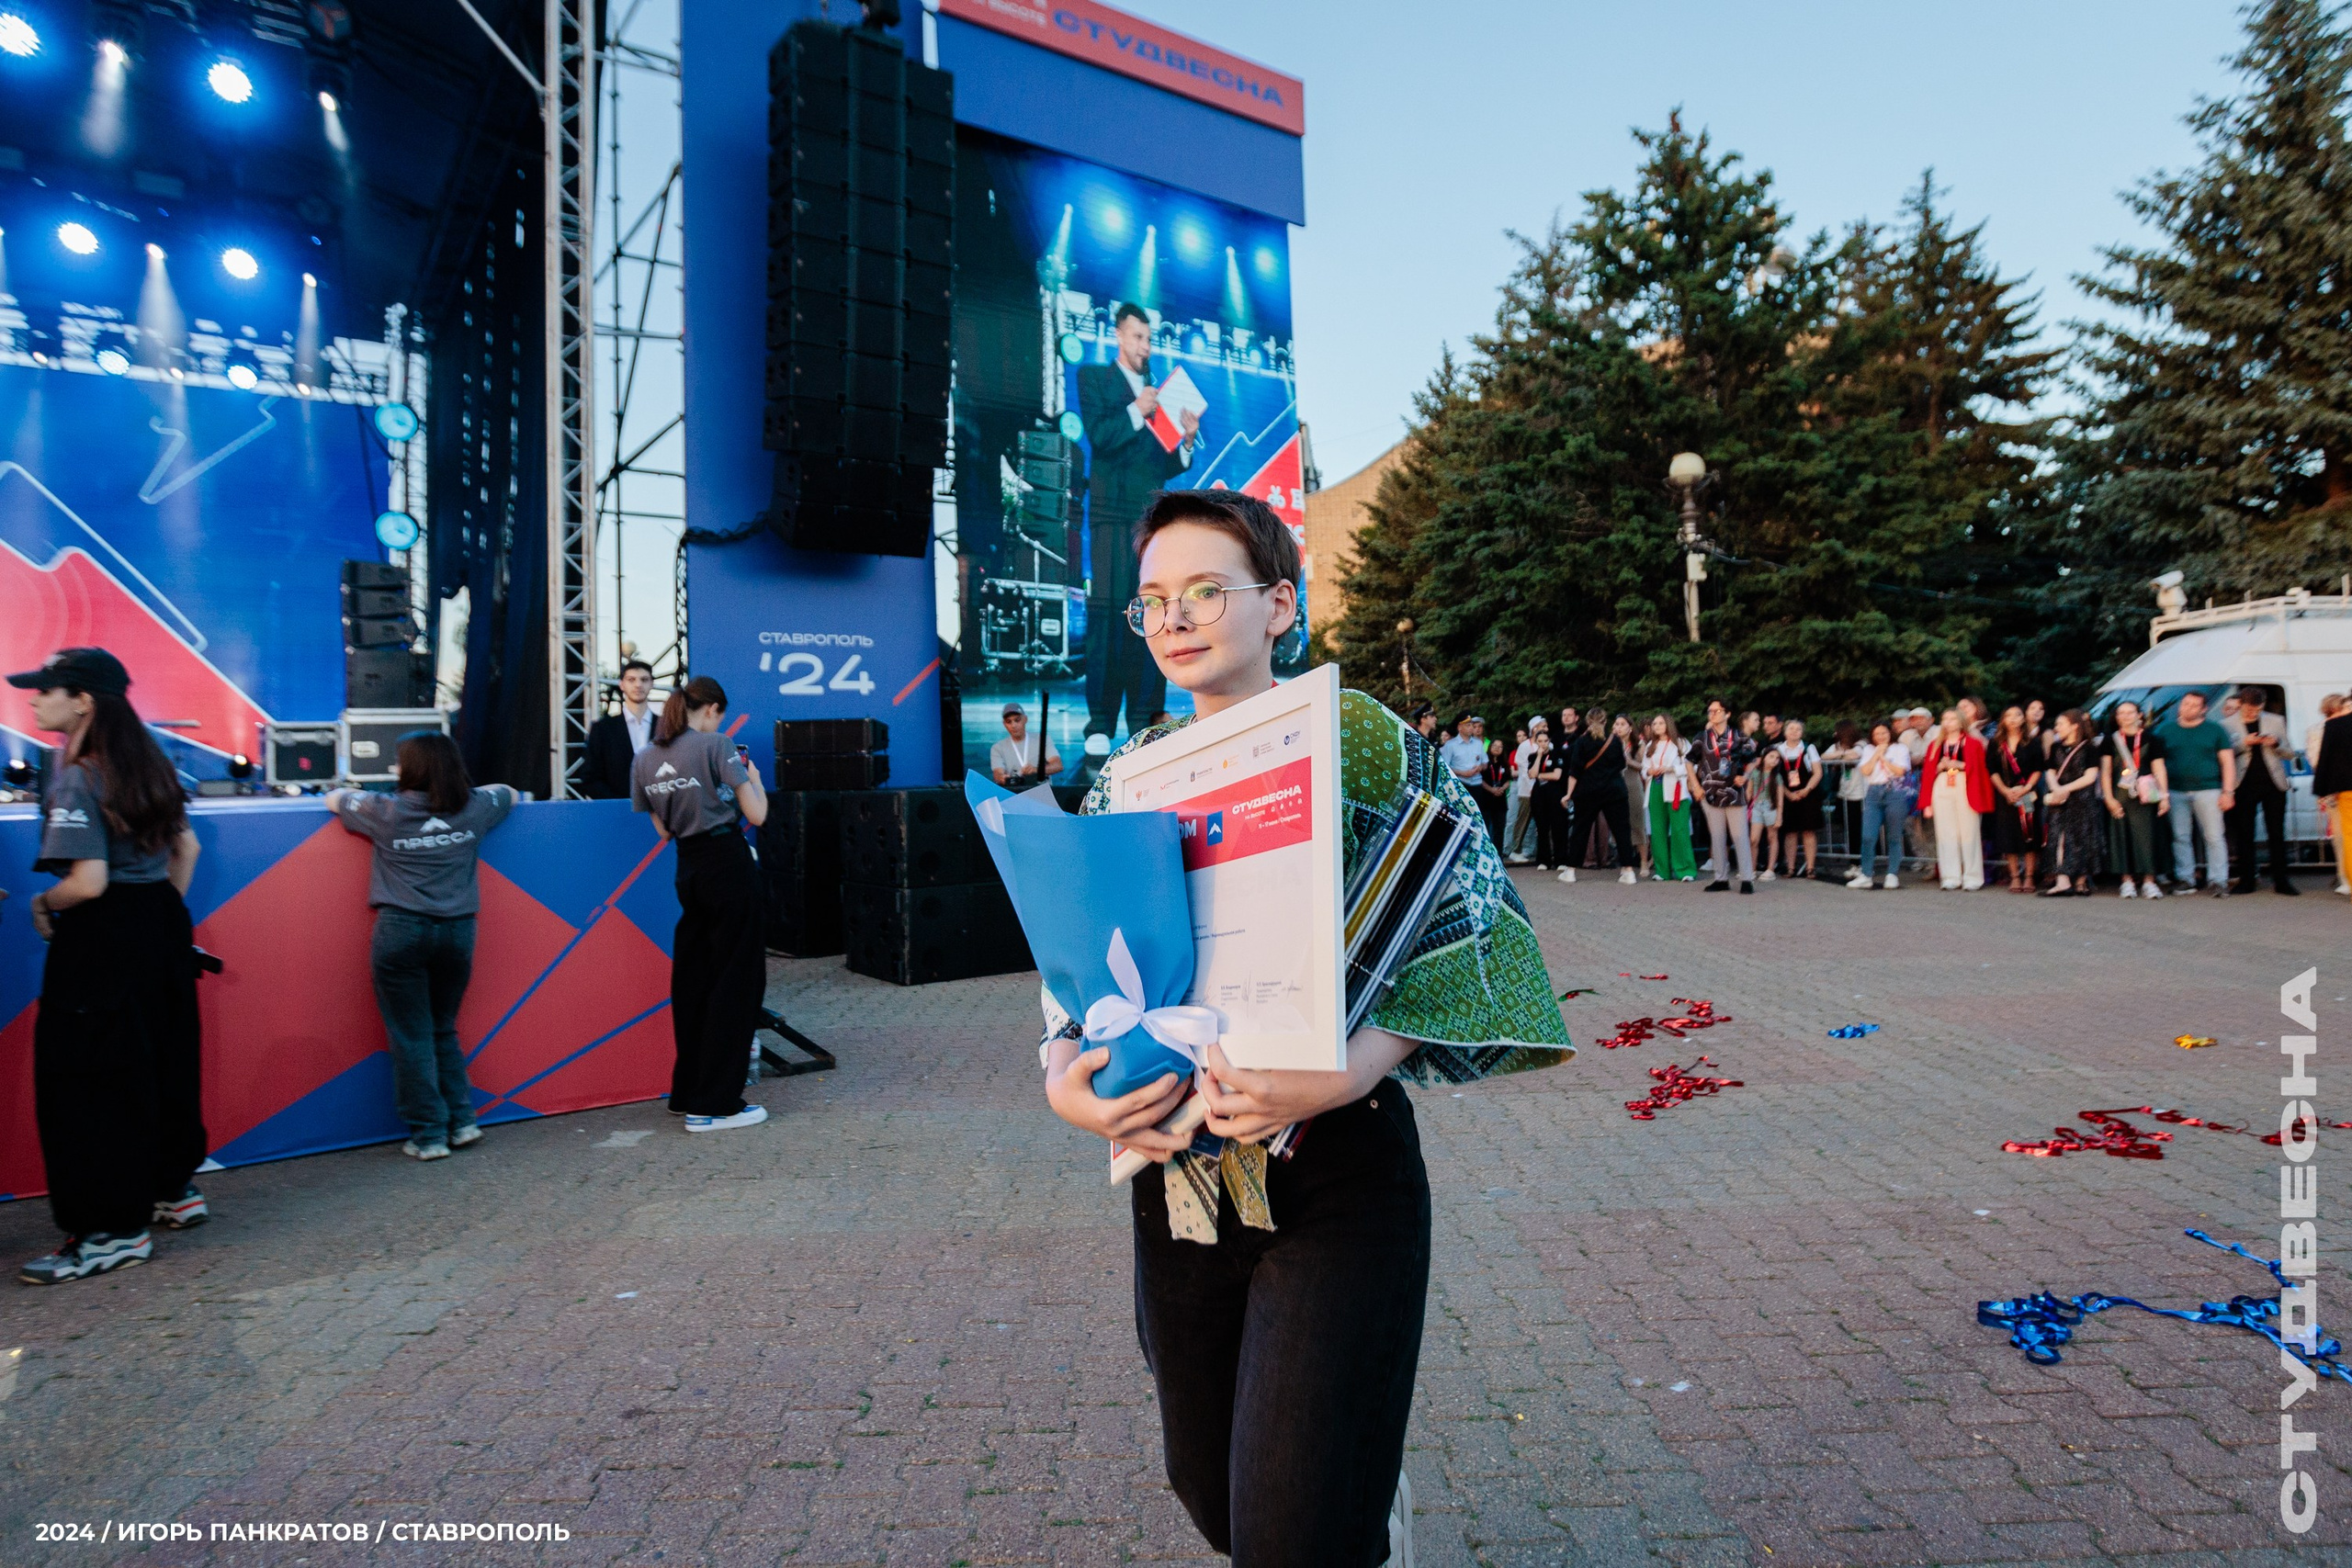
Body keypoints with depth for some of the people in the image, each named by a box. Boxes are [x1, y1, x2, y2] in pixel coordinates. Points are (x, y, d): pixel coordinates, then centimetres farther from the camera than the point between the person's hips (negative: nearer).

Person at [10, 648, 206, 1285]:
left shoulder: (75, 779, -16)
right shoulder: (150, 766, 9)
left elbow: (88, 881, -23)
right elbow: (186, 845, 17)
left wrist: (43, 905, -5)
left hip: (102, 941, -9)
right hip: (163, 924, 9)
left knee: (87, 1081, 0)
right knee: (163, 1062, 17)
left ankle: (113, 1231, 6)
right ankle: (175, 1190, 29)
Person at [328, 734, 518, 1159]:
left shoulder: (386, 811, 1)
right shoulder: (473, 809, 5)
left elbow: (333, 798, 20)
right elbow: (508, 793, 27)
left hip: (401, 931, -3)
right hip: (457, 931, 3)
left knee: (411, 1036, 5)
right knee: (444, 1030, 18)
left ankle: (428, 1136, 7)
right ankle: (461, 1121, 14)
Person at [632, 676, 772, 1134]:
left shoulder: (646, 758, 8)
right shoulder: (717, 746, -11)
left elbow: (663, 828, 15)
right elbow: (756, 815, -11)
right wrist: (753, 776, 6)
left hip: (688, 869, 7)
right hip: (729, 867, -7)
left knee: (691, 979, 15)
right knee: (736, 980, -1)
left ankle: (687, 1092, 24)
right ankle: (714, 1105, 1)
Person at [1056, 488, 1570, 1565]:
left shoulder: (1363, 740, -7)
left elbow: (1465, 931, -12)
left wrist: (1348, 1069, -26)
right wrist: (1063, 1074, -10)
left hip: (1336, 1170, -5)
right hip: (1176, 1175, 5)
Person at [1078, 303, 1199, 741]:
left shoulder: (1161, 391, 23)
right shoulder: (1094, 377, 13)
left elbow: (1167, 465, 19)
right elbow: (1097, 435, -4)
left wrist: (1187, 441, 1)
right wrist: (1136, 411, -15)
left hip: (1154, 515, 4)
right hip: (1113, 511, -4)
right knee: (1108, 607, -10)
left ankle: (1145, 718, 0)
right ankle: (1100, 720, -10)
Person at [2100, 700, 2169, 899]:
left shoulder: (2150, 740, 8)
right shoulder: (2111, 741, 9)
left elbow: (2159, 769, 6)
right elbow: (2105, 772, 6)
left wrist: (2164, 796, -2)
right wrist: (2109, 799, -2)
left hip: (2143, 797, -1)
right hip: (2119, 796, 1)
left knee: (2145, 835, -6)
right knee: (2123, 837, 1)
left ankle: (2148, 881, -4)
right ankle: (2127, 881, 7)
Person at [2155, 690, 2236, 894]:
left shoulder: (2215, 730, 7)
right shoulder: (2165, 730, 10)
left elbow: (2227, 762, 5)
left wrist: (2228, 791, -4)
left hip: (2207, 791, -1)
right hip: (2176, 792, 1)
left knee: (2214, 837, -3)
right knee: (2181, 837, 4)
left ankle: (2217, 881, 0)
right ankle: (2184, 878, 12)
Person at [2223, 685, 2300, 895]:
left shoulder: (2276, 721, 11)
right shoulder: (2227, 725, 4)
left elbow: (2291, 754, 12)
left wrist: (2276, 744, -8)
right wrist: (2244, 743, -14)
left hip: (2273, 784, 1)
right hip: (2244, 785, -1)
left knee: (2277, 834, 1)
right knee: (2244, 835, 2)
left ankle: (2281, 880, 6)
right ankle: (2246, 881, 9)